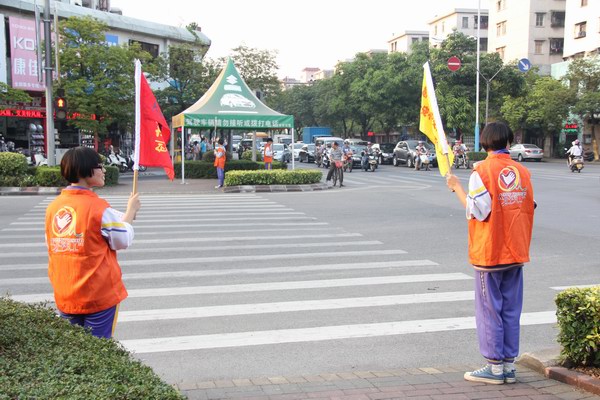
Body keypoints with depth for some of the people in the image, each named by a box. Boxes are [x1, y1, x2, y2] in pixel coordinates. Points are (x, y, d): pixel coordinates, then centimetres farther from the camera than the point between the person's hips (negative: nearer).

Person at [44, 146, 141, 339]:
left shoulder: (53, 206, 1)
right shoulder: (99, 207, -16)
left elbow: (51, 245, 11)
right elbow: (122, 241, -8)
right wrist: (131, 211, 6)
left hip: (64, 296, 6)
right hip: (99, 296, -5)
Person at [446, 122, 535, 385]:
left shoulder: (482, 172, -12)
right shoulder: (522, 171, 4)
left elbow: (476, 212, -16)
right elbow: (529, 207, 11)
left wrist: (456, 187, -4)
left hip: (489, 252, -5)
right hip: (516, 252, 5)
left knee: (490, 310, 3)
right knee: (511, 311, 11)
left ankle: (494, 367, 8)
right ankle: (509, 366, 17)